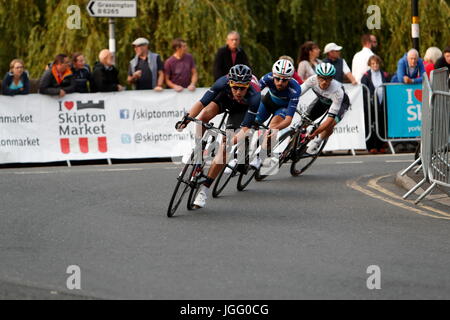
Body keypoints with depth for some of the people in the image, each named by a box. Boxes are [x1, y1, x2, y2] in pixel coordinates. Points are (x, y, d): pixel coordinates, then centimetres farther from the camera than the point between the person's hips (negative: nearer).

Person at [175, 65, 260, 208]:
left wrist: (232, 141, -55)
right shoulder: (223, 82, -35)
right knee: (204, 115, -29)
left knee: (225, 148, -16)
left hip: (242, 110, -2)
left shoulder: (254, 98, -39)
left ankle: (204, 189, -9)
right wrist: (186, 119, -47)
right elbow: (201, 103, -33)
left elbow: (245, 129, -39)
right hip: (225, 98, 2)